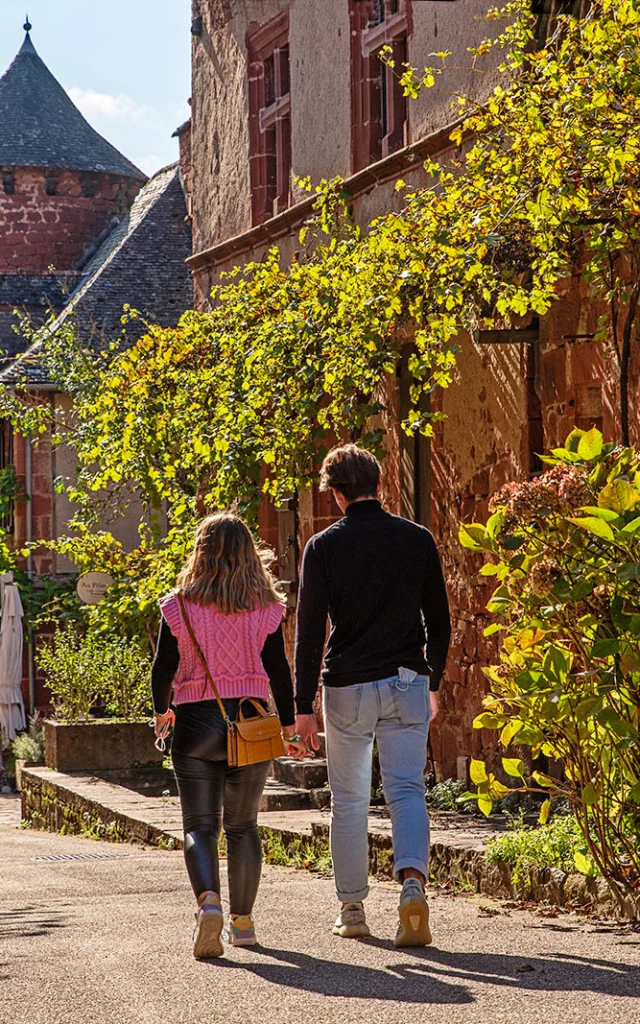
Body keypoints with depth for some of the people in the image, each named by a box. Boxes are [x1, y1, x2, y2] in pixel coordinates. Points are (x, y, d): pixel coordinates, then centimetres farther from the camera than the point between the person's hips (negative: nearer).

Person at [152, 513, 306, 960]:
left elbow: (164, 669, -1)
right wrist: (290, 726, 8)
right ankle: (243, 920, 19)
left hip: (196, 721, -1)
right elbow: (278, 670, 0)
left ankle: (209, 902, -24)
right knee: (243, 825, 13)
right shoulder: (265, 607, 0)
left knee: (200, 825, 1)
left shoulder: (179, 607, -3)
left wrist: (161, 710, 18)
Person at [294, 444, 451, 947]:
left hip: (347, 688, -1)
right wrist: (434, 682, 21)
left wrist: (303, 705, -3)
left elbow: (310, 631, -6)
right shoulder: (417, 539, 2)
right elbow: (439, 621, 8)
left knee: (349, 801, 10)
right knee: (407, 789, 2)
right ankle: (413, 879, -23)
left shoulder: (324, 547, -4)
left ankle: (352, 910, 15)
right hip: (407, 681, 1)